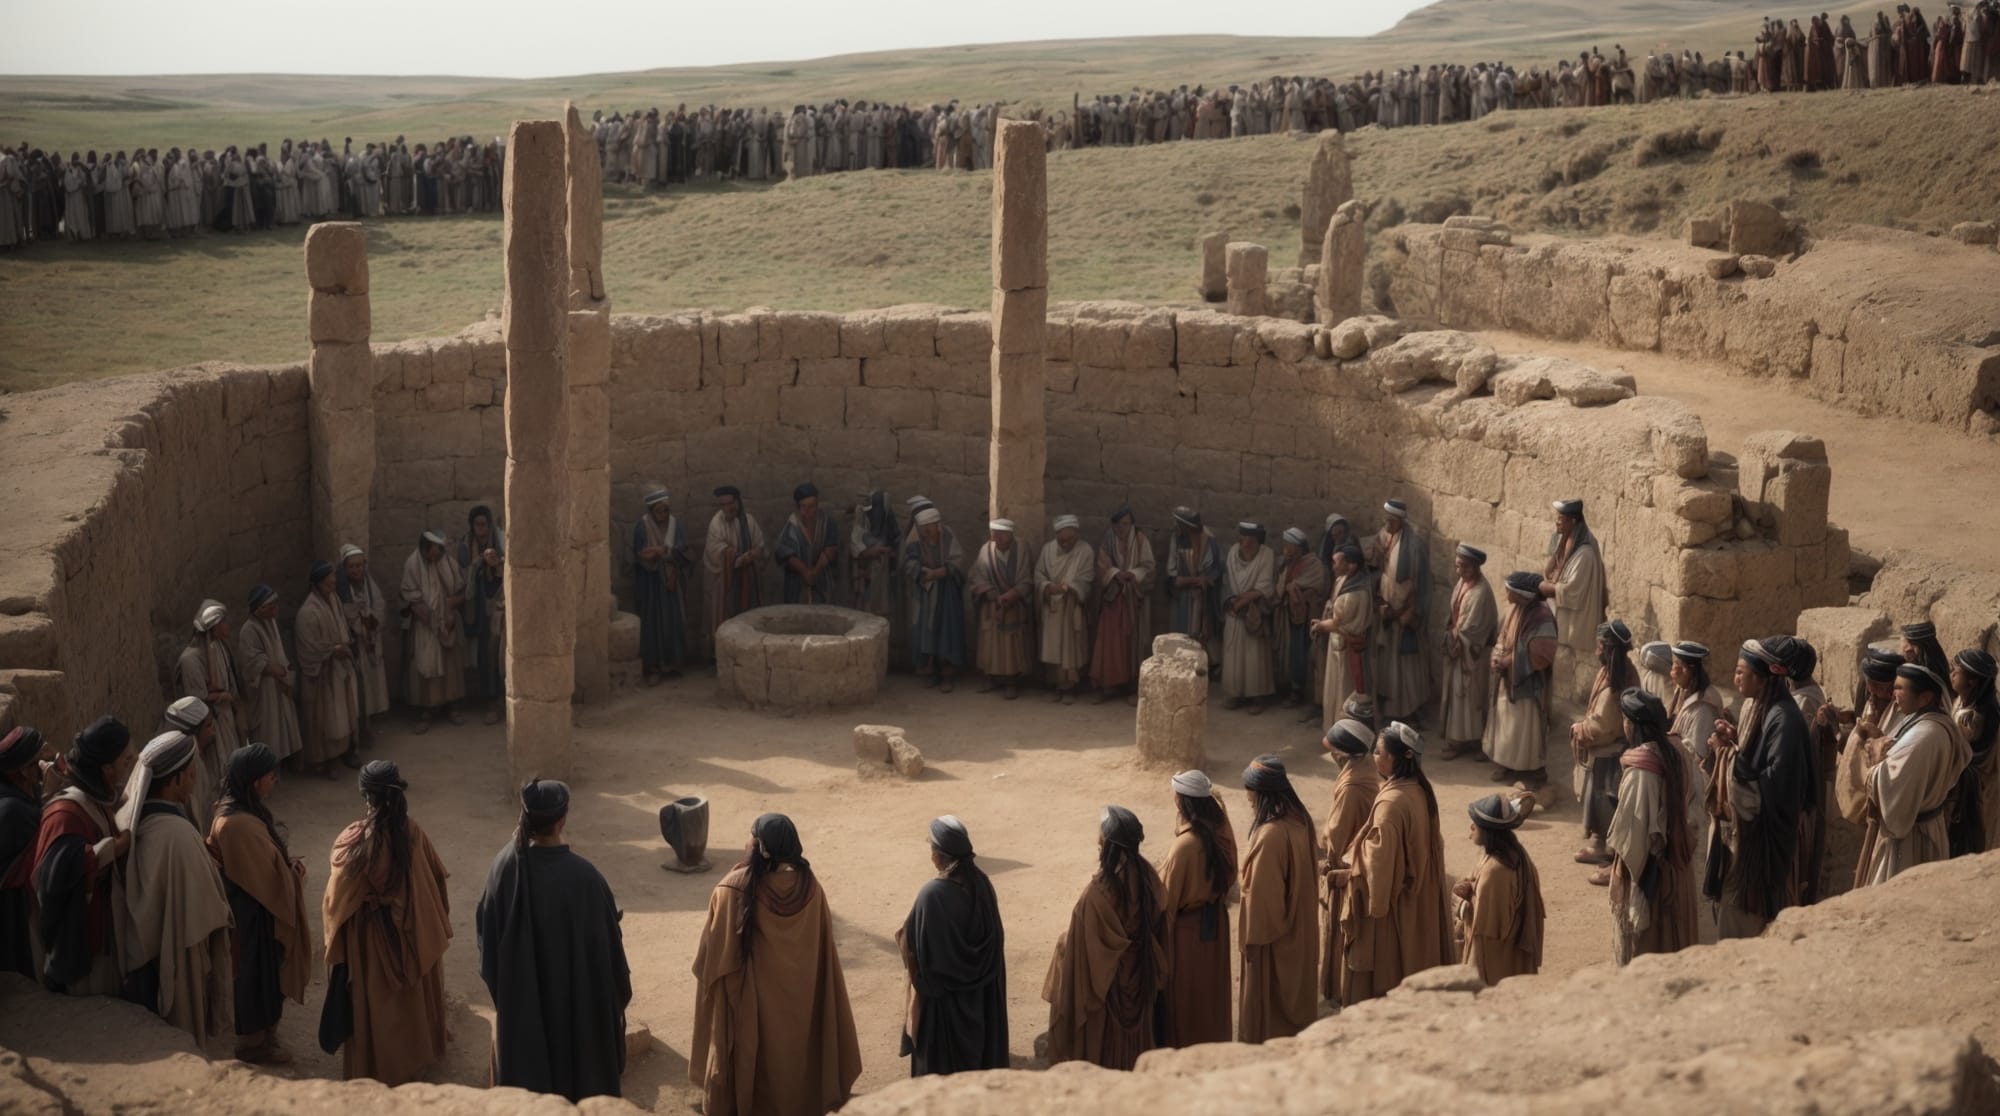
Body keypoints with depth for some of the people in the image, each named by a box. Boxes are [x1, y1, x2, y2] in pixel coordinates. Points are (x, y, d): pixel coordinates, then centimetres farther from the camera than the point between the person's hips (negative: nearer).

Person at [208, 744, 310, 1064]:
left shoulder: (240, 810, 1)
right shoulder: (239, 824, -31)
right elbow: (269, 875, -23)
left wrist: (290, 864, -1)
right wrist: (296, 872, -6)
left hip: (260, 905, 10)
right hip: (255, 911, -10)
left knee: (265, 971, 22)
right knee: (258, 972, 8)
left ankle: (261, 1033, 38)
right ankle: (254, 1044, 25)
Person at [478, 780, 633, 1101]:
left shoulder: (507, 863, -17)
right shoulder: (583, 878, -30)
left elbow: (486, 927, -2)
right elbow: (606, 945, -19)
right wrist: (618, 989, -2)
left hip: (519, 993, 4)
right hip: (576, 997, -4)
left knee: (526, 1064, 25)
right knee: (578, 1064, 19)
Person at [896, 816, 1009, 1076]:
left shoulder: (932, 894, -26)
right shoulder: (982, 884, -7)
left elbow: (919, 948, -21)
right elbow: (996, 936, 5)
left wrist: (903, 936, -1)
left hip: (944, 991, -6)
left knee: (944, 1058, 11)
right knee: (979, 1044, 22)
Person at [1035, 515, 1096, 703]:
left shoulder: (1086, 551, -8)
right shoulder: (1047, 548, 0)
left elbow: (1084, 580, -11)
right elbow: (1038, 573, 3)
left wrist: (1066, 587, -27)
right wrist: (1046, 586, -18)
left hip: (1072, 608, -3)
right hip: (1052, 607, 3)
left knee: (1071, 648, -1)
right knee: (1053, 648, 5)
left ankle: (1070, 688, 7)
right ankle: (1058, 686, 14)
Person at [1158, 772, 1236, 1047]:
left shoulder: (1185, 844, -30)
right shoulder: (1221, 832, -10)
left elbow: (1168, 895, -19)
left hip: (1187, 925, -7)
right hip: (1216, 920, 7)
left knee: (1184, 990, 10)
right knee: (1210, 984, 22)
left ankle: (1183, 1047, 22)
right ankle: (1214, 1038, 37)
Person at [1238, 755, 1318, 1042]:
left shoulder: (1271, 834, -30)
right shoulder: (1300, 820, -3)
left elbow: (1262, 894, -23)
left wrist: (1253, 938, -13)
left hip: (1272, 931, -8)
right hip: (1300, 927, 8)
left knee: (1268, 1001, 8)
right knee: (1294, 993, 22)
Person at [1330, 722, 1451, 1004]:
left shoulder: (1391, 802, -25)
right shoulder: (1421, 792, 2)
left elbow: (1381, 861, -24)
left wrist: (1348, 875, -9)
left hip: (1391, 902, -9)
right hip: (1419, 901, 9)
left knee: (1382, 977, 4)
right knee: (1413, 968, 19)